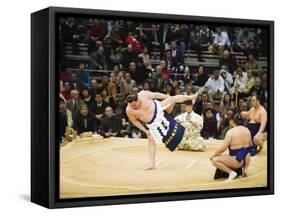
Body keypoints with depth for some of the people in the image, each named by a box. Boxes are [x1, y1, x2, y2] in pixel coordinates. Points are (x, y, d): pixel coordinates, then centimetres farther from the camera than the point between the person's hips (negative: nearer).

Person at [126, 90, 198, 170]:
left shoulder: (143, 94, -24)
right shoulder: (129, 110, -21)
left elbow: (156, 95, -8)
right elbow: (135, 121, -6)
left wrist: (169, 97, -1)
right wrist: (145, 130, -7)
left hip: (159, 109, 0)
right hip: (152, 124, 0)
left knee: (173, 99, -9)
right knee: (151, 141, 0)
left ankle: (191, 97, 10)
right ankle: (152, 164, 5)